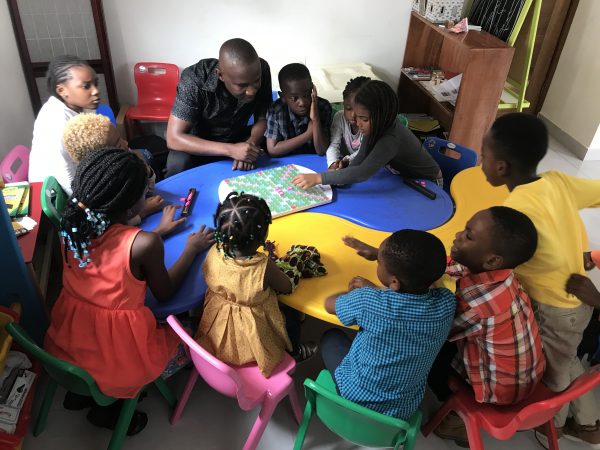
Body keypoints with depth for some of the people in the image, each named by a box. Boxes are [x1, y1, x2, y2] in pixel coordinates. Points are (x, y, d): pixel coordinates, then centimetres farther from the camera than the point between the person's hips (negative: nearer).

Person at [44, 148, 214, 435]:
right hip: (117, 355, -6)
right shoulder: (145, 244, -28)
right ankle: (106, 407, 22)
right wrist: (191, 250, 2)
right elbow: (164, 293, -9)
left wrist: (157, 233, 16)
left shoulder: (73, 223, -11)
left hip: (66, 341, 6)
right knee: (182, 333, 21)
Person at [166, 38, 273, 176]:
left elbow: (263, 119, -11)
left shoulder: (262, 70, -22)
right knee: (179, 164, -33)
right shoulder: (195, 79, -31)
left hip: (238, 138, 4)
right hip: (199, 143, -4)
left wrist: (250, 144, -33)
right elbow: (174, 138, -33)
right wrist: (230, 149, -43)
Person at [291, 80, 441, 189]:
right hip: (403, 175, 6)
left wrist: (318, 178, -50)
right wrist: (343, 176, -33)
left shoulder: (391, 139, -39)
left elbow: (363, 172, -48)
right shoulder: (377, 126, -18)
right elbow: (362, 157, -13)